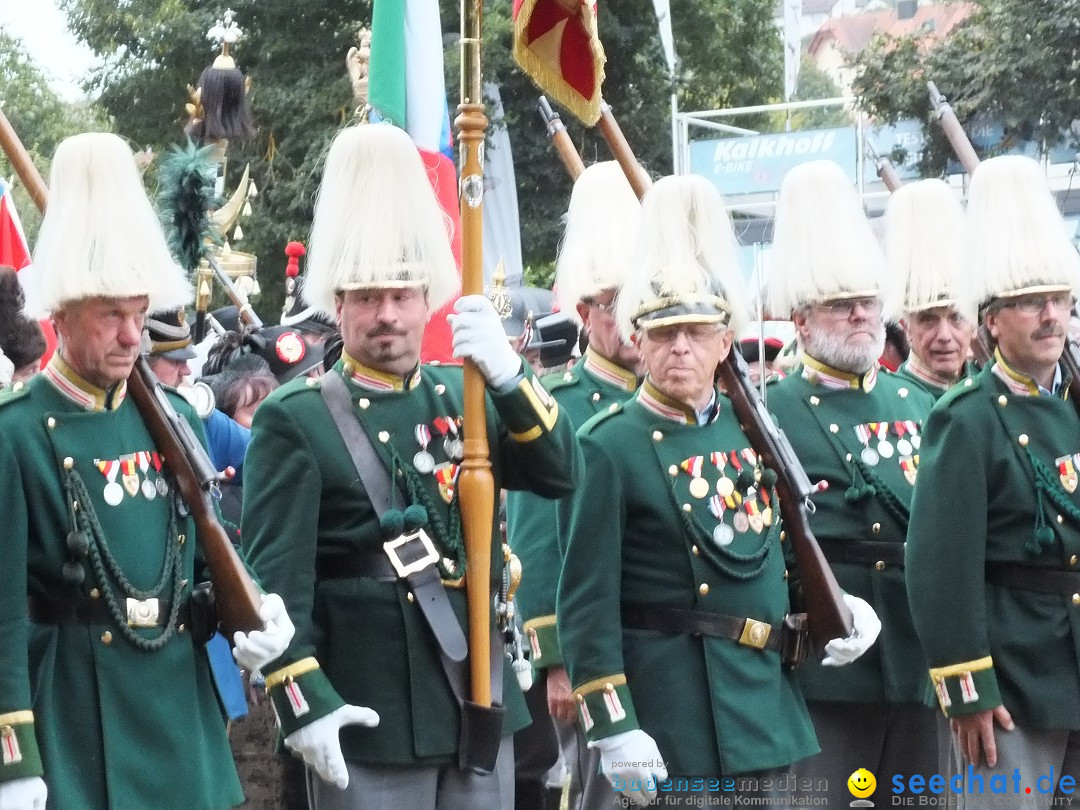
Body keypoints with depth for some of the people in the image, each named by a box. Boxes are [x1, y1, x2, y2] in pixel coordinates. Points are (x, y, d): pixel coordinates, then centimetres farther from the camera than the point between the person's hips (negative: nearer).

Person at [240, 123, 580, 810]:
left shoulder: (467, 397, 8)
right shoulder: (296, 420, -7)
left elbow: (561, 475, -3)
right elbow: (274, 575, -12)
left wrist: (508, 373, -17)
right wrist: (303, 701, -20)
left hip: (481, 703, 5)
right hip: (367, 719, -5)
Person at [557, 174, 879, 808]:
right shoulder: (608, 447, -10)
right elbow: (587, 602, -12)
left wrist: (837, 607, 4)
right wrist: (613, 728, -16)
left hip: (766, 701, 6)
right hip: (672, 714, -6)